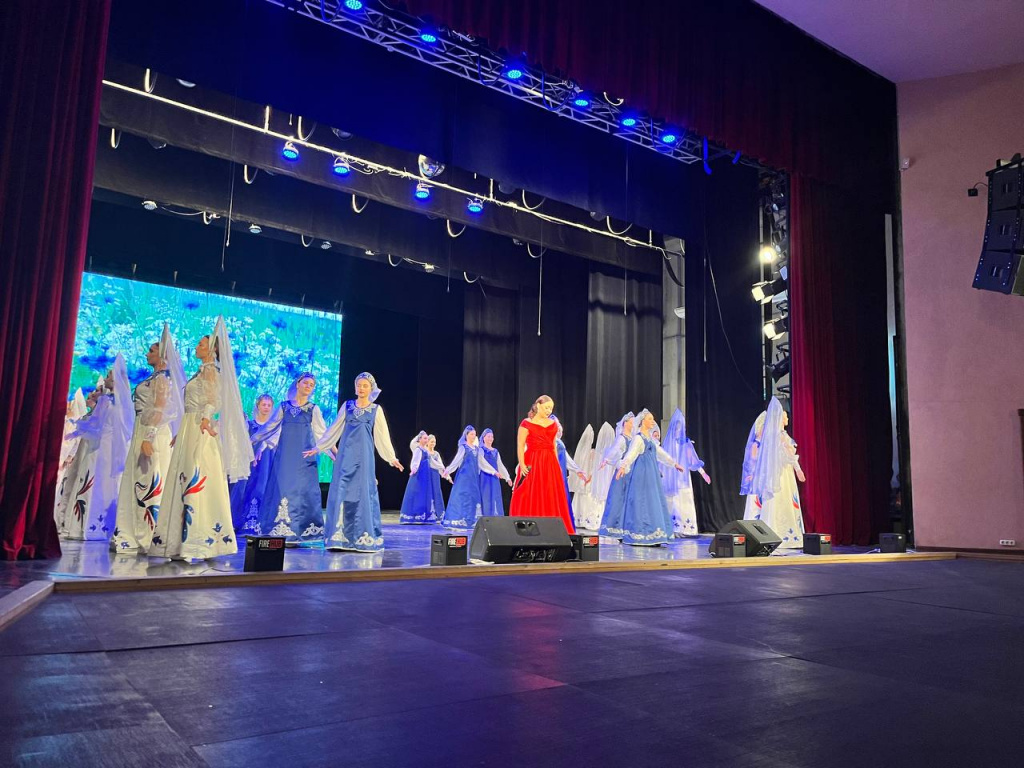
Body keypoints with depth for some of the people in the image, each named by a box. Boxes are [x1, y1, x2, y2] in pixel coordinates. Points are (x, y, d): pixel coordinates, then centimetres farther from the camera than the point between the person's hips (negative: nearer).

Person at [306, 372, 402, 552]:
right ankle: (339, 537, 1)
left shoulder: (376, 409, 5)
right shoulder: (347, 405, 8)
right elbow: (334, 429, 11)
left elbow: (382, 436, 7)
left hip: (363, 455, -1)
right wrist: (318, 447, 10)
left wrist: (392, 458, 4)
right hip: (346, 454, 1)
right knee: (341, 492, -3)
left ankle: (363, 537, 3)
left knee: (363, 492, -2)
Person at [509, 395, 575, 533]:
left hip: (550, 463, 6)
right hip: (532, 464, -5)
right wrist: (522, 464, -20)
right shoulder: (526, 423, -4)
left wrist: (557, 465, 12)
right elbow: (520, 446, -9)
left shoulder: (553, 424, 13)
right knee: (530, 500, -3)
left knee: (552, 500, 5)